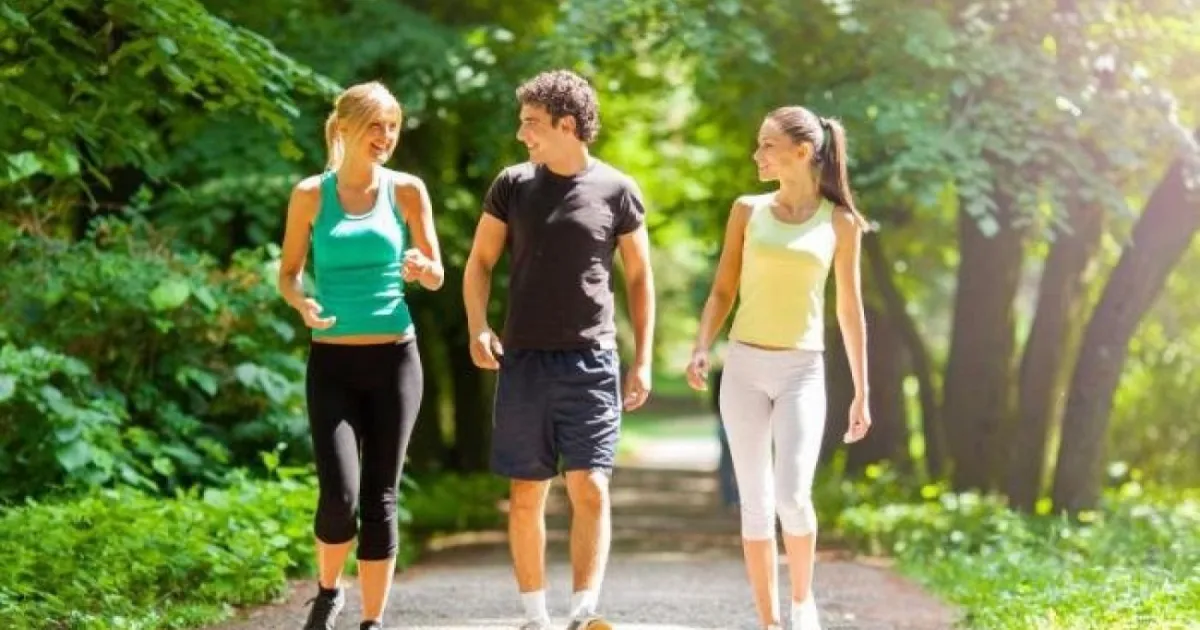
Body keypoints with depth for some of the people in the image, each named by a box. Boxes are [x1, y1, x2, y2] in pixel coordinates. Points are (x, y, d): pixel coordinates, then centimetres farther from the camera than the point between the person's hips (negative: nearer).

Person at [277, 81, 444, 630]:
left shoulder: (406, 190, 2)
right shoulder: (311, 194, 0)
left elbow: (436, 276, 6)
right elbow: (288, 274, 6)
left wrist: (421, 268, -18)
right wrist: (302, 304, -17)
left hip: (394, 359, 1)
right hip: (332, 363, -1)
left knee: (380, 498, 2)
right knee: (339, 496, -13)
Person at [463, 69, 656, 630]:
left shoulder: (616, 191, 1)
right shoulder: (512, 185, 5)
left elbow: (639, 278, 8)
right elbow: (479, 263, 10)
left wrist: (642, 361, 3)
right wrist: (477, 329, -7)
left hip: (592, 359, -2)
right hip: (524, 359, 2)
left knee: (590, 487, -12)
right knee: (526, 493, 4)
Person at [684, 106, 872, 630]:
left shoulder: (839, 222, 1)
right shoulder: (747, 211, 4)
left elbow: (850, 311, 6)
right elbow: (722, 292, 6)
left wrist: (862, 392, 6)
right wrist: (701, 348, -11)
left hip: (802, 371, -2)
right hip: (745, 367, 2)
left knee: (793, 495, -17)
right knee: (755, 503, 2)